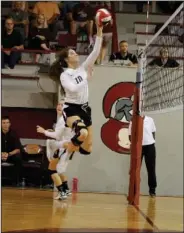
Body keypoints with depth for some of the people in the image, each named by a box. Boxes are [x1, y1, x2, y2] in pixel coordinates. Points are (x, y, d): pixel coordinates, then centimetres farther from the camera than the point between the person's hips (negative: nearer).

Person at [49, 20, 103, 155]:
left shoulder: (83, 69, 6)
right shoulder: (64, 75, -9)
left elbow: (96, 52, -2)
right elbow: (73, 89, -26)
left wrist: (99, 32, -9)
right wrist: (86, 79, -17)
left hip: (84, 108, 7)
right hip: (71, 109, -7)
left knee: (87, 148, 7)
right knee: (83, 133, -38)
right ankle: (67, 150, -9)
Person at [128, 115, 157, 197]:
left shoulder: (150, 120, 1)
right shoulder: (133, 122, -2)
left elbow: (153, 133, 11)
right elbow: (130, 136, 0)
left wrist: (153, 142, 4)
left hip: (149, 146, 0)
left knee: (151, 169, 5)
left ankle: (152, 189, 15)